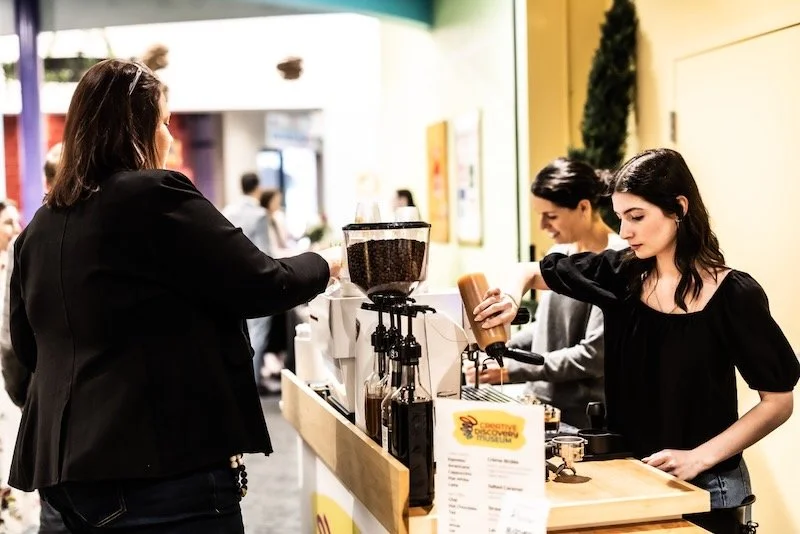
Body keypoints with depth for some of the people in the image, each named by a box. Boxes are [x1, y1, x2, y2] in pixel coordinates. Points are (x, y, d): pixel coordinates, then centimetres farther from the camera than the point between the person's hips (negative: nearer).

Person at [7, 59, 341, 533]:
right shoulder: (155, 197, -13)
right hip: (166, 466, -8)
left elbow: (29, 345, 19)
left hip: (68, 467, 8)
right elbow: (260, 287, -10)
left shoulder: (40, 227, 9)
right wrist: (325, 264, 9)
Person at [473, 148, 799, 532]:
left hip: (703, 488, -4)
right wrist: (512, 296, -15)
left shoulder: (734, 295, -14)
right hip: (626, 475, 4)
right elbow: (530, 271, 8)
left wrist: (699, 458, -20)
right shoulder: (621, 274, -3)